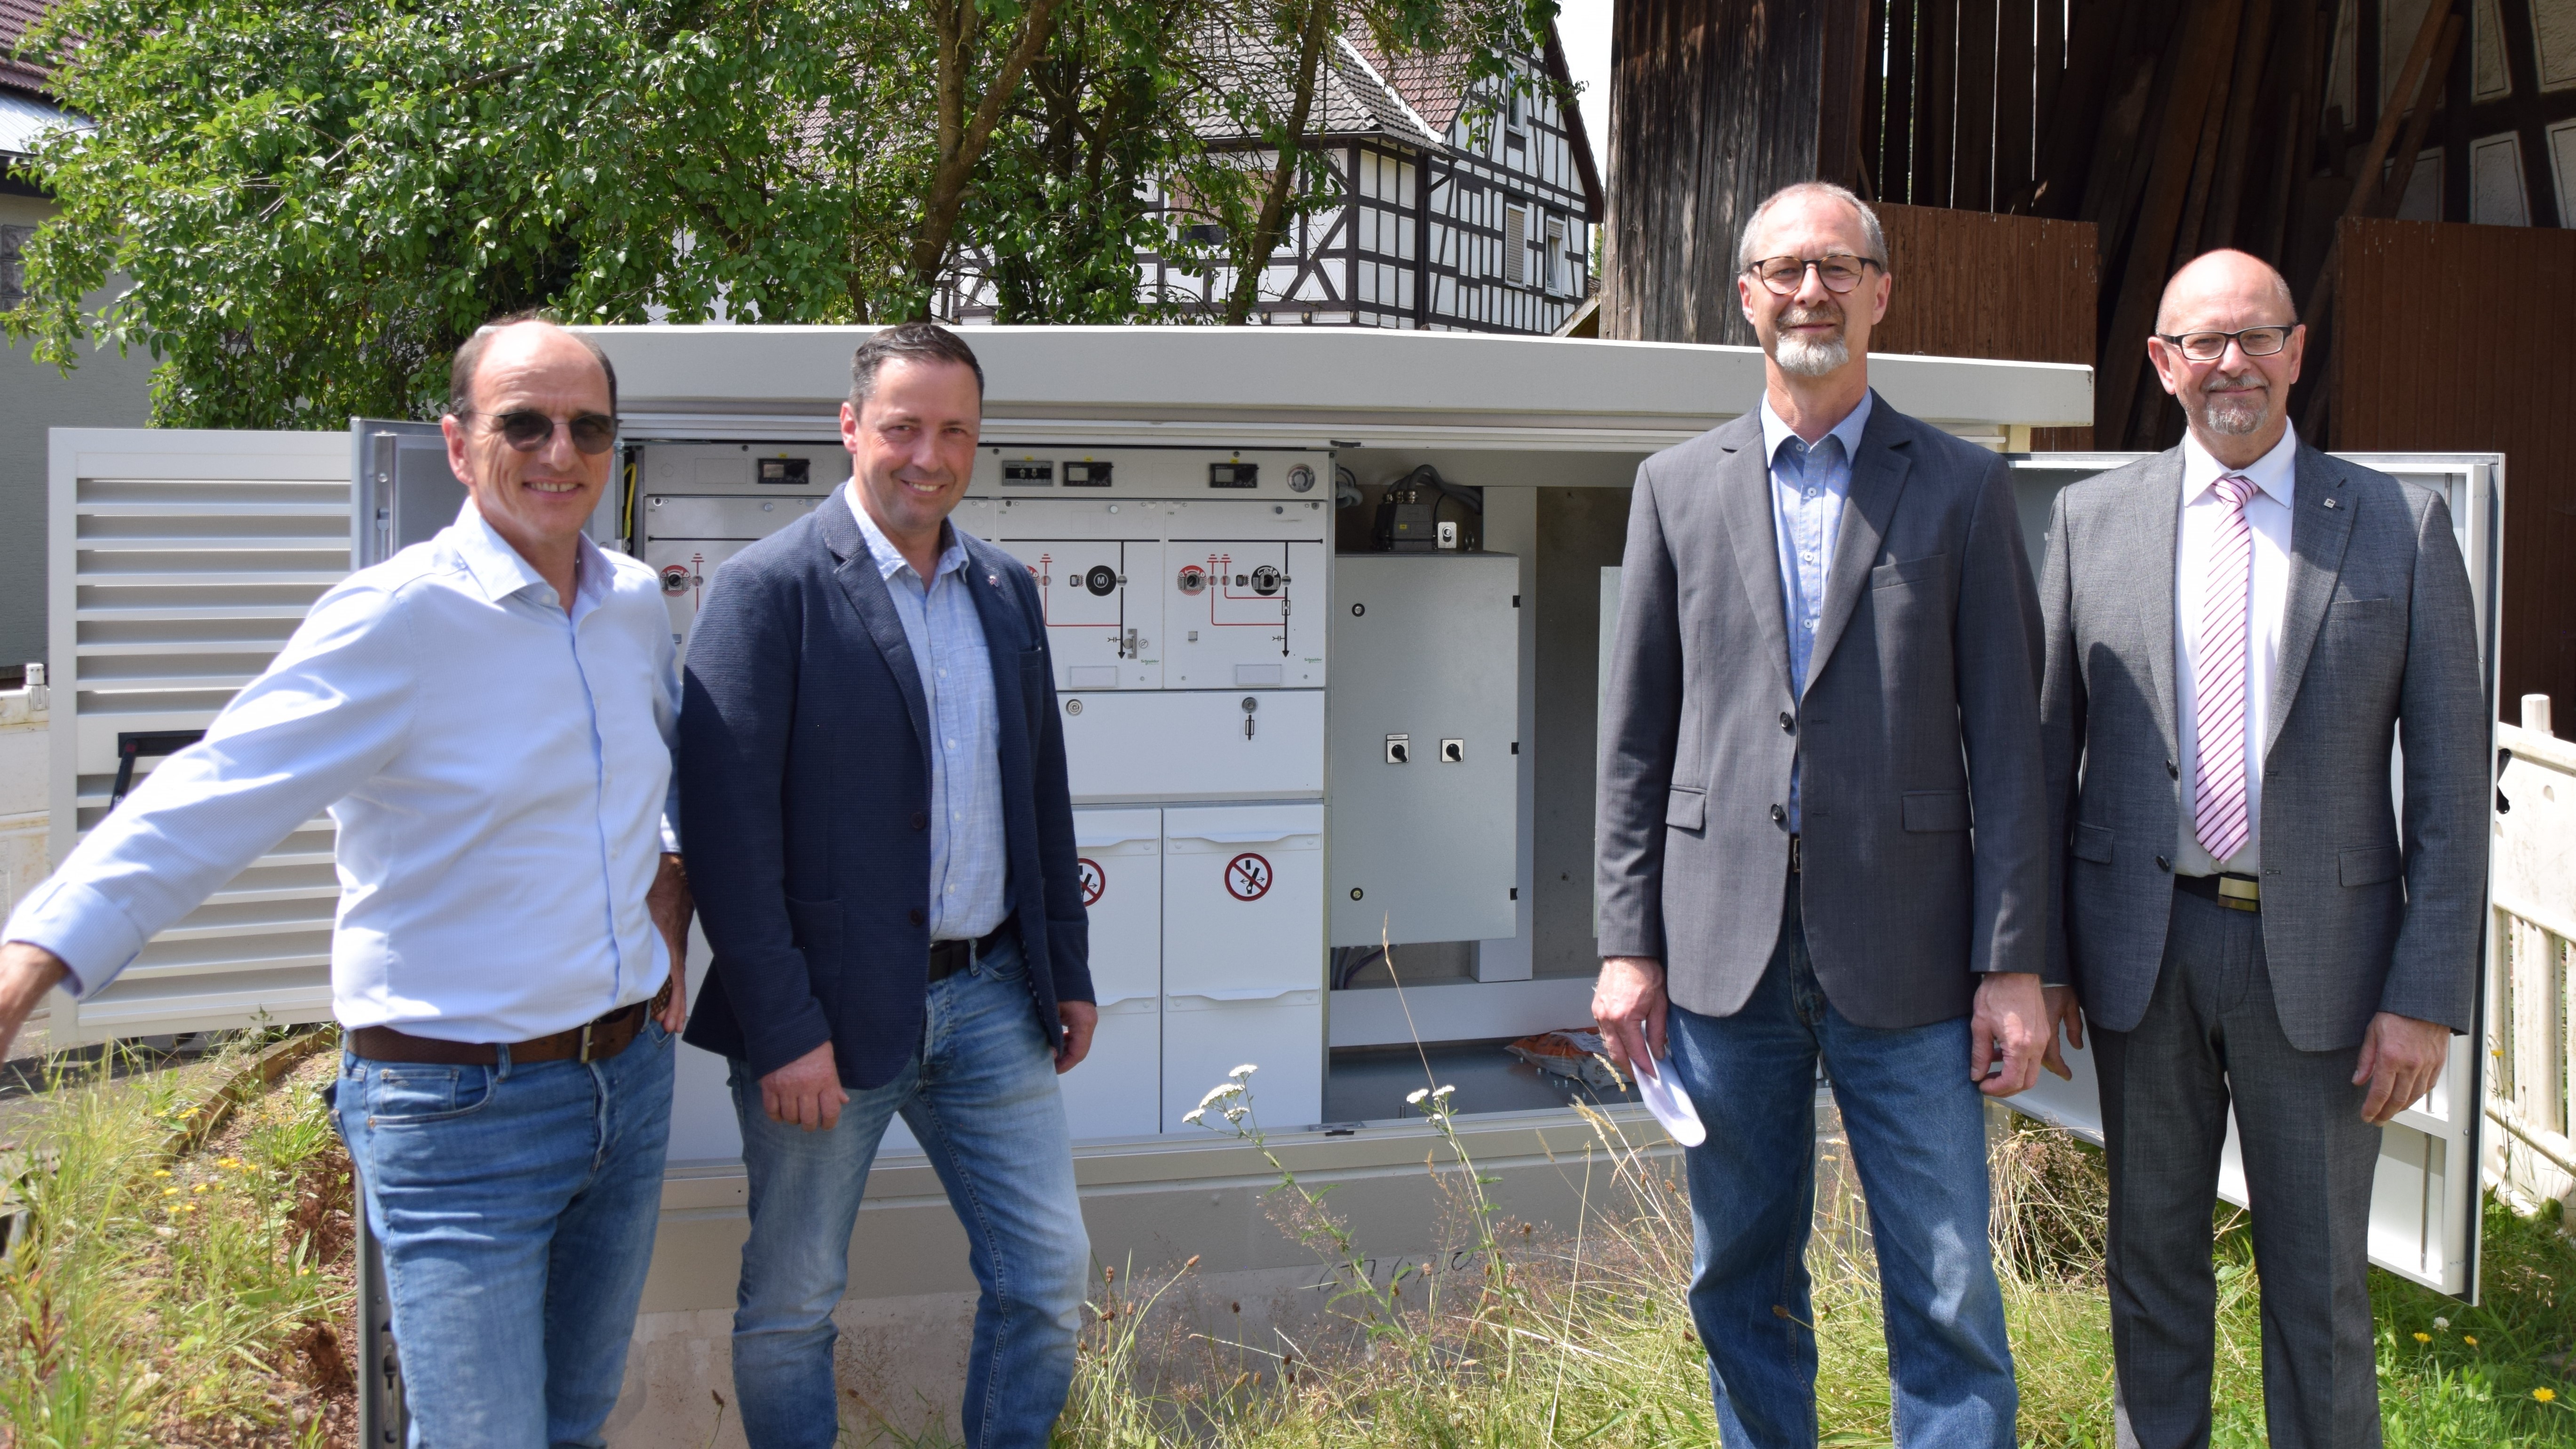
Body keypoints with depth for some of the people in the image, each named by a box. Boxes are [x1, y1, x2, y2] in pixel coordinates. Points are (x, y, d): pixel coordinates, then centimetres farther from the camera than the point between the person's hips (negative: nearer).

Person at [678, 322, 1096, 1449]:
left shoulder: (1006, 591, 9)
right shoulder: (770, 589, -10)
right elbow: (728, 823, -15)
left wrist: (1069, 971, 15)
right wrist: (784, 1029, -18)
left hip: (989, 997, 6)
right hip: (825, 1013, -5)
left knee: (1050, 1275, 10)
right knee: (790, 1304, 9)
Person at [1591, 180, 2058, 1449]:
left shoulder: (1961, 489, 4)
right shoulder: (1676, 487, 9)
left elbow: (2006, 739, 1)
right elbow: (1635, 737, 8)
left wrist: (2013, 963, -5)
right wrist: (1628, 941, 2)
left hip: (1905, 956, -2)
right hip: (1724, 950, 2)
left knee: (1949, 1302, 1)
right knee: (1740, 1289, 13)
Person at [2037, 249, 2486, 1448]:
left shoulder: (2400, 526, 0)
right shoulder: (2092, 518, 4)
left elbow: (2449, 769, -1)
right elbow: (2047, 744, 6)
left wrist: (2428, 992, -6)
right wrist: (2037, 950, 3)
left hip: (2318, 951, -1)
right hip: (2145, 944, 2)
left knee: (2320, 1281, 8)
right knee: (2153, 1258, 14)